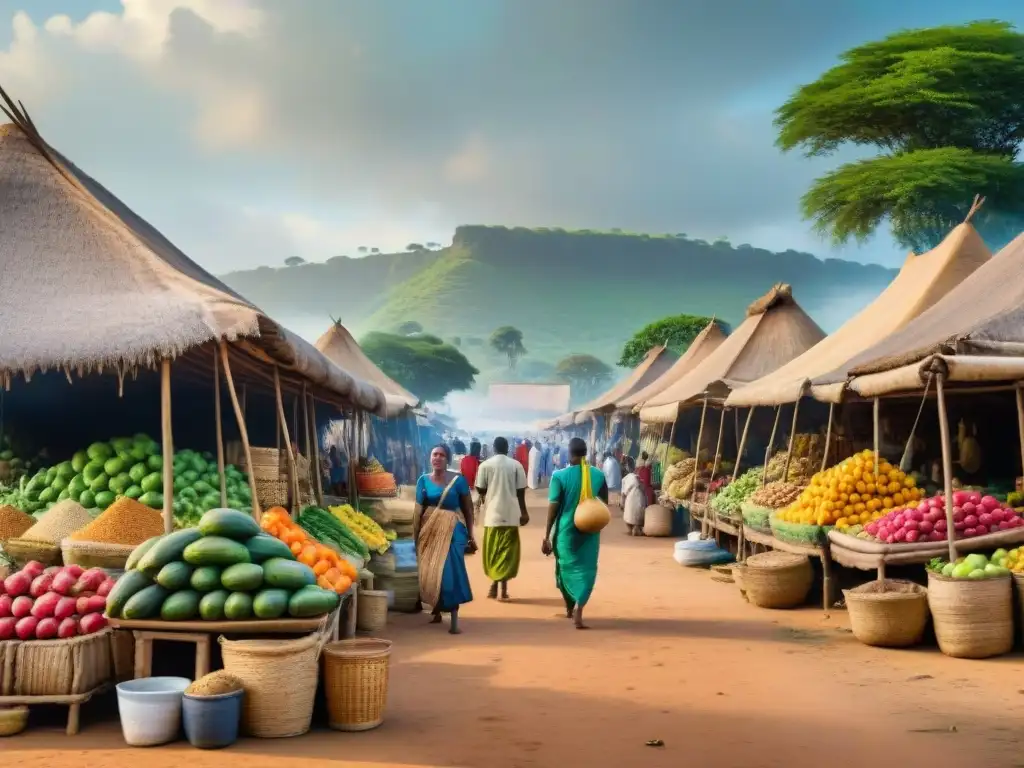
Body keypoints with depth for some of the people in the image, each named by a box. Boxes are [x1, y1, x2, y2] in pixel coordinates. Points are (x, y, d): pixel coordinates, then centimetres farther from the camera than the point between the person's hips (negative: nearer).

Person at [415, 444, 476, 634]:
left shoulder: (458, 480, -1)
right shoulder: (424, 480, 4)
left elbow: (468, 508, 4)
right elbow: (418, 510, 6)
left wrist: (471, 535, 3)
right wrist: (416, 537, 3)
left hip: (452, 530, -2)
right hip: (430, 530, 3)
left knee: (450, 572, -11)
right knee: (430, 573, 8)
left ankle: (454, 620, -11)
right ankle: (436, 612, 26)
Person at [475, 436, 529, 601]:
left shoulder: (485, 465, -2)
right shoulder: (516, 465, -1)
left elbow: (480, 489, 1)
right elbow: (521, 491, -1)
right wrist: (524, 512, 8)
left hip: (492, 513, 0)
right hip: (511, 513, 0)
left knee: (492, 550, 12)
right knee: (507, 550, 6)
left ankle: (494, 584, 12)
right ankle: (503, 587, 0)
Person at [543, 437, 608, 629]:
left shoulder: (560, 475, -10)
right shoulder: (598, 475, -2)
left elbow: (553, 507, -10)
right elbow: (604, 505, 5)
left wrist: (547, 536, -5)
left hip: (566, 531, -1)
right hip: (589, 532, 1)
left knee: (566, 568, 18)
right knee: (586, 569, 5)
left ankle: (569, 608, 34)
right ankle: (578, 611, -13)